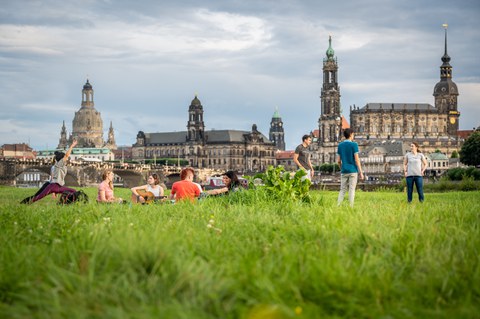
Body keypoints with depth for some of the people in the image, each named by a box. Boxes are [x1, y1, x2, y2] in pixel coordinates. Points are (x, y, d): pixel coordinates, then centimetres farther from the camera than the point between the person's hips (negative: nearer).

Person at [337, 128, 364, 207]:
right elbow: (357, 159, -11)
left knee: (342, 190, 7)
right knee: (352, 189, -1)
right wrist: (361, 172, -9)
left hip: (344, 171, 4)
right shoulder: (354, 145, -8)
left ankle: (338, 206, -2)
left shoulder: (340, 145, 7)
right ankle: (351, 207, -4)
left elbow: (339, 160, 9)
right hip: (353, 171, -4)